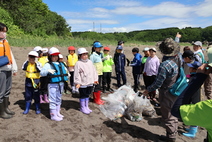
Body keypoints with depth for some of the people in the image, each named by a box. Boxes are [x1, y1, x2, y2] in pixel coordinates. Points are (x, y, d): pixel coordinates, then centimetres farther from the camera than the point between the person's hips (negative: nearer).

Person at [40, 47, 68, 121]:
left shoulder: (61, 64, 11)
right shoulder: (48, 65, -7)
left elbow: (65, 71, 25)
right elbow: (42, 73, -17)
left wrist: (67, 73, 5)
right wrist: (48, 71, -35)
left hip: (61, 84, 7)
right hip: (52, 85, -7)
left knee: (59, 99, 18)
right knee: (53, 100, 0)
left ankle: (57, 112, 33)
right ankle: (53, 115, 10)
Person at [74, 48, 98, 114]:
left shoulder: (90, 62, 9)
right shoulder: (78, 63, -10)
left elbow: (94, 71, 15)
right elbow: (77, 74, -13)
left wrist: (95, 79, 13)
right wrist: (78, 82, -16)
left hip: (90, 83, 6)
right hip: (82, 83, -6)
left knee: (87, 94, 17)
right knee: (83, 95, 6)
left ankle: (86, 107, 31)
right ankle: (82, 108, 20)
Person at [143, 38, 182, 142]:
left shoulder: (165, 65, -29)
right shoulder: (178, 58, -6)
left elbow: (158, 83, -22)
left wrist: (148, 90, -5)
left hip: (167, 94, -8)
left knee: (167, 116, 9)